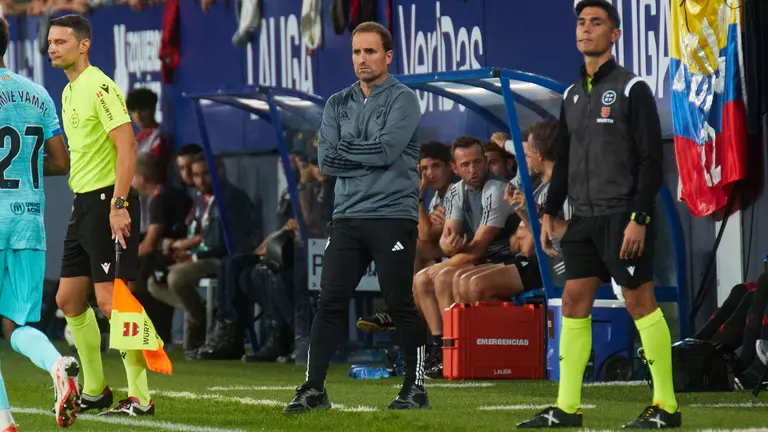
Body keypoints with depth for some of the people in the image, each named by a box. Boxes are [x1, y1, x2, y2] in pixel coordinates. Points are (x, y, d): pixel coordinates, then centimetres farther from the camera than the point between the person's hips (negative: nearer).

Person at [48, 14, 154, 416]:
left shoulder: (100, 87, -13)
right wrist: (81, 201, 20)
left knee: (111, 301, -11)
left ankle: (140, 397, -6)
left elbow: (126, 146, -19)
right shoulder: (69, 92, 16)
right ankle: (94, 390, 21)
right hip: (83, 203, 10)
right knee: (69, 300, 11)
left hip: (108, 202, -10)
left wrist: (118, 204, -24)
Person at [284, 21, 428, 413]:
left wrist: (346, 150, -5)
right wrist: (369, 158, -9)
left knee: (400, 303, -3)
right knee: (329, 302, -1)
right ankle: (314, 388, 0)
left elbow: (387, 150, -16)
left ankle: (416, 387, 7)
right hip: (347, 216, 5)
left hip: (393, 215, -5)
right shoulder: (338, 104, 13)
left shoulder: (402, 100, -2)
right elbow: (326, 160, 3)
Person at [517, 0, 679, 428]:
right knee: (574, 300, 3)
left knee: (640, 301, -6)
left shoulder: (632, 89, -7)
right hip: (584, 217, 7)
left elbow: (652, 159, -11)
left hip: (624, 216, -7)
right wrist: (550, 213, 14)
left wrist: (639, 219, -18)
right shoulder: (573, 95, 15)